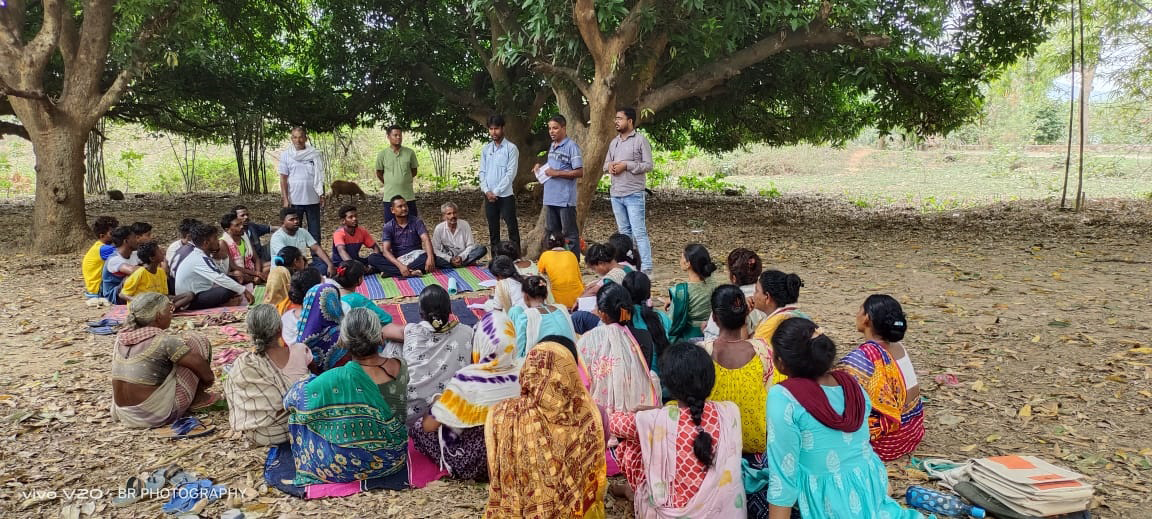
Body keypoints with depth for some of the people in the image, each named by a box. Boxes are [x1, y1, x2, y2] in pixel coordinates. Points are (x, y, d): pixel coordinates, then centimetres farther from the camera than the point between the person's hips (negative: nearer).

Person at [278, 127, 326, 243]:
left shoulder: (315, 154, 2)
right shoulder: (286, 155, 1)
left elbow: (320, 177, 7)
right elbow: (283, 178, 0)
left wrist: (322, 196, 3)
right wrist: (285, 199, -5)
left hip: (313, 199, 0)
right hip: (294, 200, 0)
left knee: (315, 232, 5)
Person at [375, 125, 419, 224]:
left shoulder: (410, 153, -1)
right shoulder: (382, 154, -2)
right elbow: (379, 173, 9)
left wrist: (404, 181, 9)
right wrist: (390, 184, 13)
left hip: (408, 196, 1)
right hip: (389, 196, 0)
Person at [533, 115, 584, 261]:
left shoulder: (571, 146, -10)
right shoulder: (552, 146, 16)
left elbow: (579, 172, -14)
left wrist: (556, 173, -17)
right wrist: (541, 168, 6)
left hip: (565, 199, -8)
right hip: (550, 198, 8)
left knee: (569, 234, -1)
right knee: (551, 233, 14)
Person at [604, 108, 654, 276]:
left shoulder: (641, 140, -4)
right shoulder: (614, 142, 16)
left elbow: (649, 165, -9)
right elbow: (605, 164, 21)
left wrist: (626, 165, -16)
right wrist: (610, 166, -3)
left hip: (634, 194, -7)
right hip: (616, 194, 7)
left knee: (639, 232, -9)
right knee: (624, 232, 12)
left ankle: (646, 268, -8)